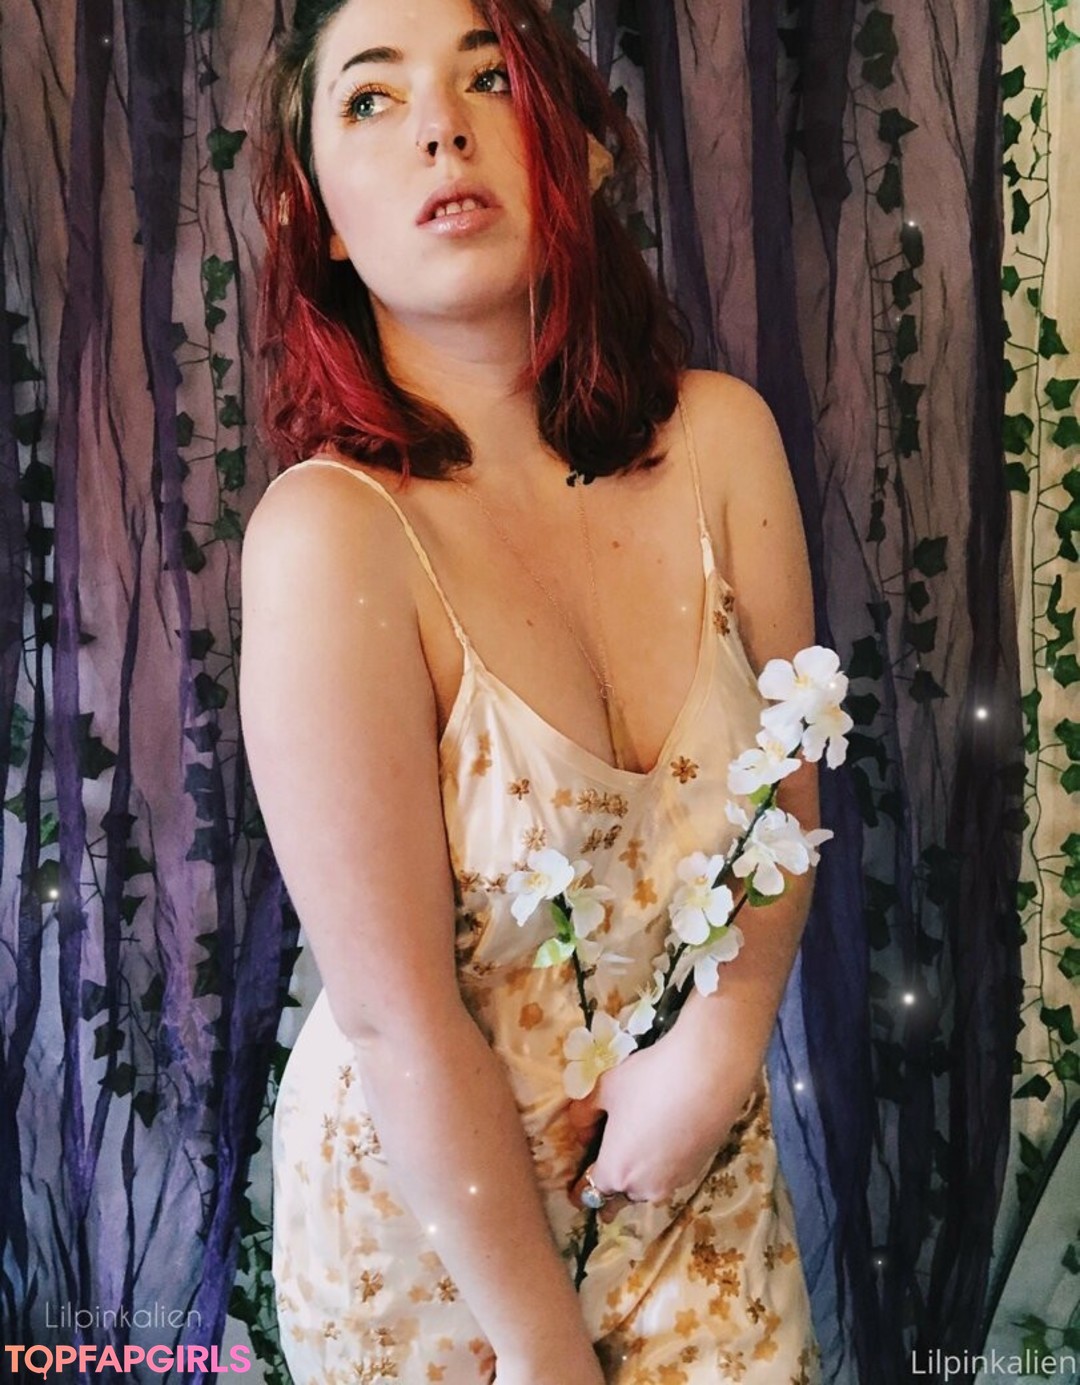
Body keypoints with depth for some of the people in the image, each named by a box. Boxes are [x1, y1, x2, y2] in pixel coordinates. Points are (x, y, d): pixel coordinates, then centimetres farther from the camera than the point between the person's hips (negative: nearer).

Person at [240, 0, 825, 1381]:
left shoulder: (719, 438, -12)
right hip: (428, 1202, -4)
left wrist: (719, 1048, -15)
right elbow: (397, 1015, -22)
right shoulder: (330, 539, -26)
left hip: (696, 1155, 4)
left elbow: (785, 788, -2)